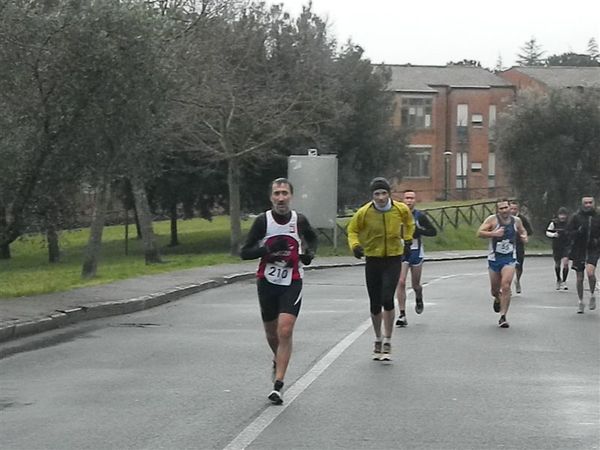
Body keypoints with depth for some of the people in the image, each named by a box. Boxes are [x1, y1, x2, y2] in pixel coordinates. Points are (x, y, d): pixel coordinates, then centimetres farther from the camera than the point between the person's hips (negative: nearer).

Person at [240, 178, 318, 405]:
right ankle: (278, 361, 47)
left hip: (292, 283, -1)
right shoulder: (263, 221, -7)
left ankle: (278, 385, -13)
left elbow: (312, 238, 21)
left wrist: (309, 253, 1)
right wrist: (268, 249, -22)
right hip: (267, 282, 1)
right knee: (271, 333, 14)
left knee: (285, 330, -16)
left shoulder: (299, 220, -2)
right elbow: (245, 252, -7)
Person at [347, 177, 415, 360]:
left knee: (387, 299, -16)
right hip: (373, 260, 1)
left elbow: (409, 222, 18)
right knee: (375, 304, 6)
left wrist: (408, 240, 14)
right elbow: (352, 230, 5)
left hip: (394, 259, -1)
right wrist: (355, 245, -12)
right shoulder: (364, 212, -10)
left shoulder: (401, 209, -6)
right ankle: (378, 339, 29)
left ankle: (387, 342, -4)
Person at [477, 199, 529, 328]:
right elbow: (480, 233, -13)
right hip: (494, 258, 0)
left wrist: (524, 237, 0)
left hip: (509, 259, 0)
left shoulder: (516, 221, 3)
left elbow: (523, 231, 22)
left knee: (506, 286, -18)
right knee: (495, 289, 11)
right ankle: (497, 299, 50)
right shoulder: (492, 220, -8)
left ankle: (503, 317, -13)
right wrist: (494, 233, -27)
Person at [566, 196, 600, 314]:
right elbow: (568, 233, -2)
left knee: (590, 272, -23)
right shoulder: (576, 217, -1)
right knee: (579, 278, 7)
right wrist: (578, 232, -20)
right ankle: (581, 302, 23)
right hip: (578, 250, 1)